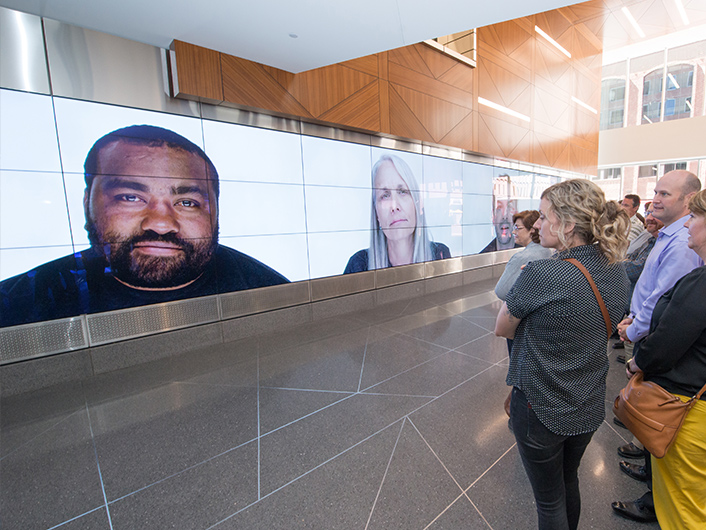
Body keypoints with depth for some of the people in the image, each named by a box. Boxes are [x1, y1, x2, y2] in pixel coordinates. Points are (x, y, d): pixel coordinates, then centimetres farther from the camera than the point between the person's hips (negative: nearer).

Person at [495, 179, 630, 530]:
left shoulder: (541, 274, -29)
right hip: (589, 408, 7)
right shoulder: (617, 272, -5)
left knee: (550, 500, 17)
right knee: (569, 481, 30)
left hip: (541, 409, -6)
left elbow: (502, 329, -14)